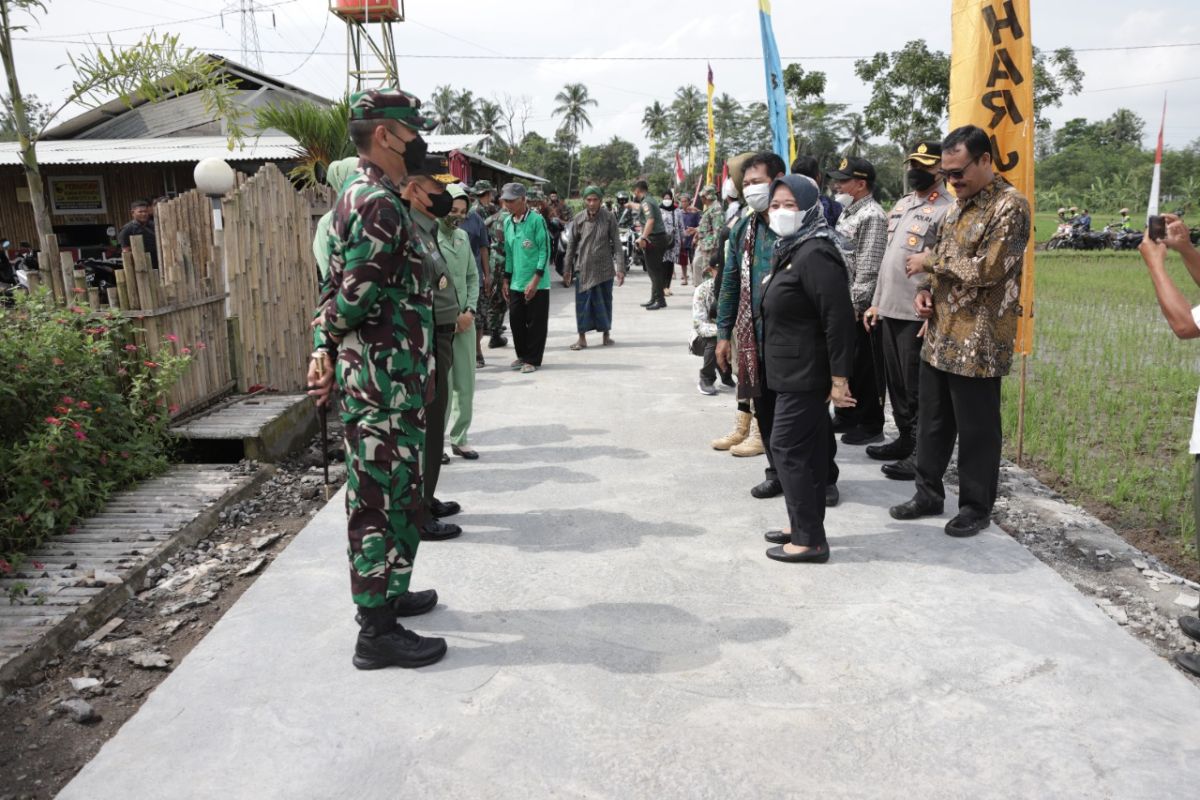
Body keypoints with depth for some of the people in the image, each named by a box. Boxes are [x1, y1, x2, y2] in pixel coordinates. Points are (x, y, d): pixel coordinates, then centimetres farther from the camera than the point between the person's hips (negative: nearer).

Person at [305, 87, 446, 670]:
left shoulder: (361, 195, 18)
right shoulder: (378, 204, -17)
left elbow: (345, 291, 16)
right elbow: (357, 294, -21)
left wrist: (323, 347, 5)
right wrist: (330, 336, -2)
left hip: (388, 378, 10)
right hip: (383, 380, -10)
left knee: (394, 494, 19)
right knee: (379, 499, -4)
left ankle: (389, 594, 34)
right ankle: (376, 633, 6)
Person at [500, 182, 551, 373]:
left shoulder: (536, 220, -10)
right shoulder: (508, 222, 10)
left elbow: (545, 251, -12)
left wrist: (535, 280, -16)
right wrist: (506, 280, 16)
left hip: (537, 284, -6)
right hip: (516, 284, 6)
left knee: (536, 323, 1)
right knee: (516, 320, 8)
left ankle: (532, 360, 11)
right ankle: (522, 356, 24)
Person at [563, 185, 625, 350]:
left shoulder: (609, 217, -5)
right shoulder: (578, 219, -1)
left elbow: (616, 243, -4)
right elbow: (571, 245, 6)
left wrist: (620, 268, -10)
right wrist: (567, 269, 6)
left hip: (604, 268, 0)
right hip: (583, 268, 1)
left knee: (605, 301, 10)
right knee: (582, 302, 1)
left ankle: (606, 333, 26)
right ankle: (582, 337, 8)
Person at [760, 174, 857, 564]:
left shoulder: (815, 255, -18)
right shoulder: (789, 250, 14)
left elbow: (839, 318, -23)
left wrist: (839, 377, -23)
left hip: (806, 374, -10)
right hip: (792, 371, 10)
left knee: (788, 448, -6)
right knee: (807, 449, 15)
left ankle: (810, 540, 2)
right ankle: (803, 525, 26)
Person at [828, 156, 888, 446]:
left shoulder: (872, 216, -13)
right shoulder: (847, 212, 16)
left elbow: (867, 269, -19)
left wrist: (855, 304, -20)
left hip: (859, 307, -9)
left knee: (864, 368, -1)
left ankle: (871, 426, 9)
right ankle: (848, 417, 29)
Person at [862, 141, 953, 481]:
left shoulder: (946, 210, -11)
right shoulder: (902, 205, 16)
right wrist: (876, 302, 17)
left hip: (918, 314, -8)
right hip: (890, 309, 8)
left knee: (917, 386, -1)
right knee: (896, 381, 15)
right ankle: (905, 440, 28)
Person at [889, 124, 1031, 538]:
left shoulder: (1010, 206, -13)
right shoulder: (960, 203, 14)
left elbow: (987, 269, -21)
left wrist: (931, 261, -11)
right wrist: (926, 291, 4)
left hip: (978, 341, -8)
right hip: (940, 333, 8)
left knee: (976, 428, 4)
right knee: (932, 419, 15)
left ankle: (976, 506, 18)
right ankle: (929, 492, 29)